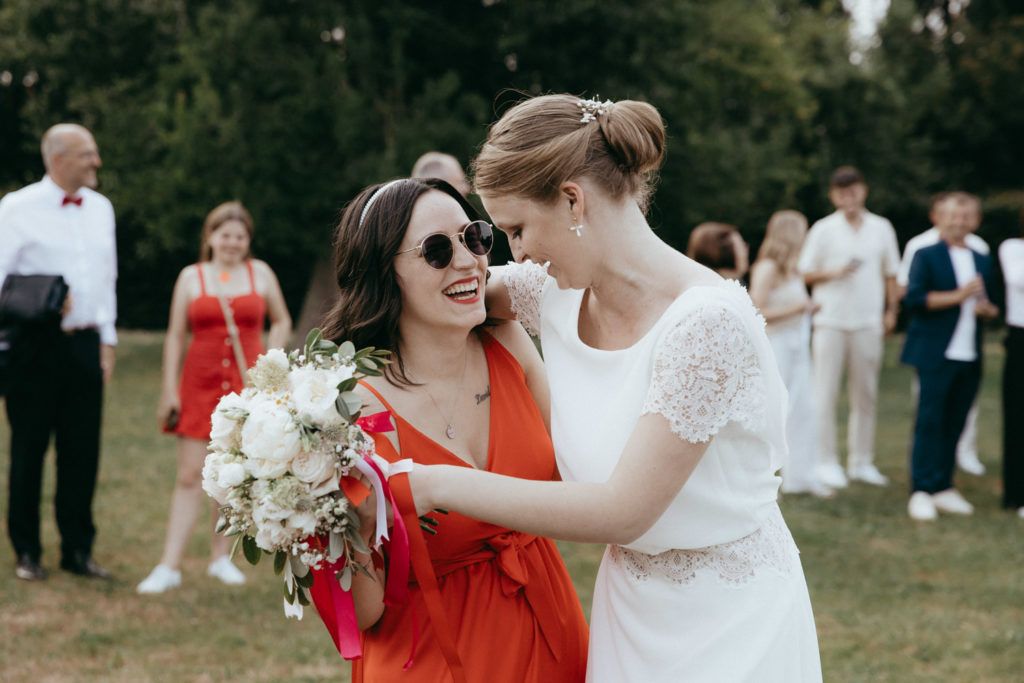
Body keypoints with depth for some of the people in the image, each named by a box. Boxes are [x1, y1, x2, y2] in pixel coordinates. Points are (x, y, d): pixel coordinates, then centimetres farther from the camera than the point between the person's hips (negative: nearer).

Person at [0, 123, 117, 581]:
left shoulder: (100, 208, 14)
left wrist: (107, 338, 14)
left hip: (86, 344, 4)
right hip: (37, 344, -4)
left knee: (83, 452, 5)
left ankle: (78, 550, 15)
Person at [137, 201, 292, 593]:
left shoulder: (260, 273, 8)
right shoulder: (191, 277, 5)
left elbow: (281, 321, 17)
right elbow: (175, 336, 4)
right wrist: (169, 389, -1)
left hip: (246, 385, 1)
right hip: (200, 383, -1)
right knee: (190, 475, -6)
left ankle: (220, 557, 20)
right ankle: (169, 566, -6)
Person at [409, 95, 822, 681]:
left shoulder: (708, 320, -25)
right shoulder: (560, 292, -4)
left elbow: (622, 511, -26)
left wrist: (438, 485, -22)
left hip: (728, 630, -6)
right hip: (626, 608, 6)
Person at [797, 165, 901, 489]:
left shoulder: (881, 228, 8)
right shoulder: (824, 229, 0)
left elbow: (890, 274, 13)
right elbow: (805, 273, 2)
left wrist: (891, 310, 5)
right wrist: (835, 273, -13)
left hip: (868, 322, 2)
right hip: (830, 320, -2)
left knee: (865, 395, 7)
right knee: (825, 395, -3)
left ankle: (862, 462, 14)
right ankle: (827, 462, 4)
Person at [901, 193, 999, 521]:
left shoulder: (981, 260, 19)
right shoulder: (926, 256, 1)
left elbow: (992, 303, 21)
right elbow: (914, 298, -12)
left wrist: (987, 309, -2)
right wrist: (957, 296, -15)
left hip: (970, 358, 5)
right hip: (936, 355, -5)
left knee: (954, 425, 7)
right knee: (929, 422, -5)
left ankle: (943, 488, 14)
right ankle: (920, 493, -3)